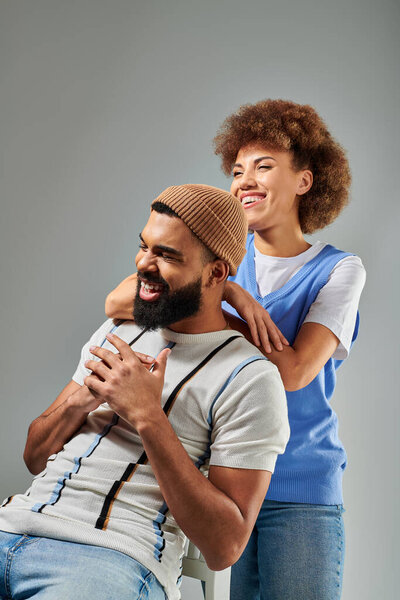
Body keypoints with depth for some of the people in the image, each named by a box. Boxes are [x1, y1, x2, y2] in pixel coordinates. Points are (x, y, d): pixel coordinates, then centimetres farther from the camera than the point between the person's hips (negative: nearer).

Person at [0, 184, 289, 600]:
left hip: (115, 560, -5)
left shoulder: (250, 379, -5)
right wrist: (80, 400, -3)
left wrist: (148, 417, -15)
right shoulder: (114, 334, 17)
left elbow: (224, 547, -10)